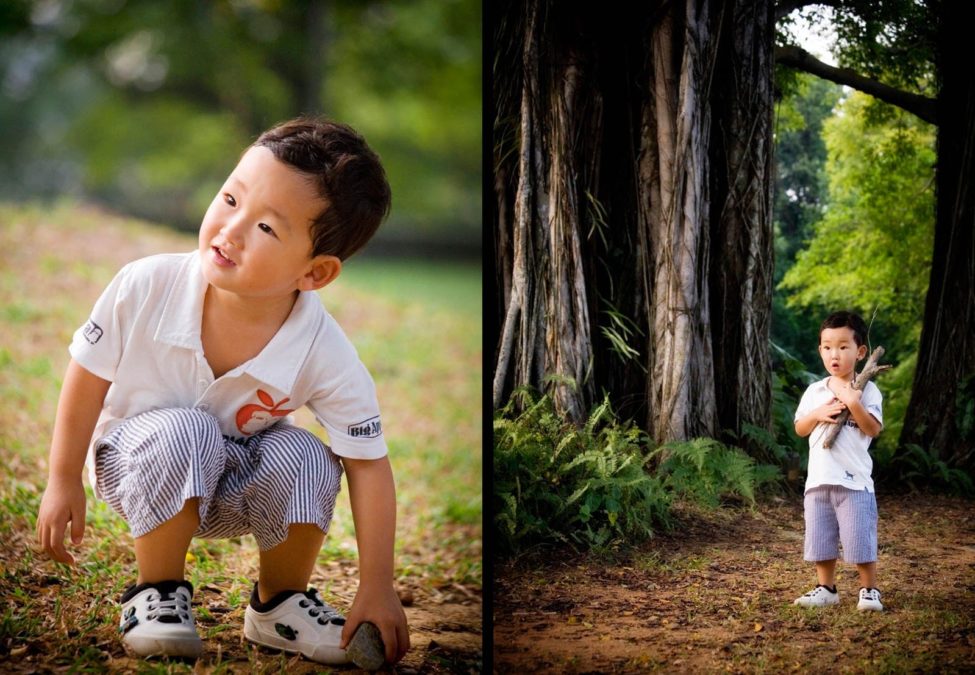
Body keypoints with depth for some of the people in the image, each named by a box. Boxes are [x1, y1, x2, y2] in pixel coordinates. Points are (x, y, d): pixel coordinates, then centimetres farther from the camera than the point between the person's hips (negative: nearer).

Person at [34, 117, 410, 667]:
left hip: (238, 486, 1)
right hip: (136, 461, -1)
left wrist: (377, 589, -18)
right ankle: (157, 594, -10)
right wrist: (64, 482, -3)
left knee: (304, 458, -29)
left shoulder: (324, 354, -27)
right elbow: (87, 376, -10)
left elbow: (368, 464, -17)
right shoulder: (145, 288, -27)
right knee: (184, 432, -34)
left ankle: (280, 605, -1)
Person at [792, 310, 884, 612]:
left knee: (860, 540, -2)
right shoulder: (814, 391, 9)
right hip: (818, 479, 5)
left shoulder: (867, 390, -4)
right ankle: (826, 589, 22)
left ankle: (869, 590, 11)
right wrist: (818, 414, -9)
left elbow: (874, 429, -12)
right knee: (820, 539, 10)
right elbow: (799, 429, 9)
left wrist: (854, 404, -24)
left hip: (854, 481, -4)